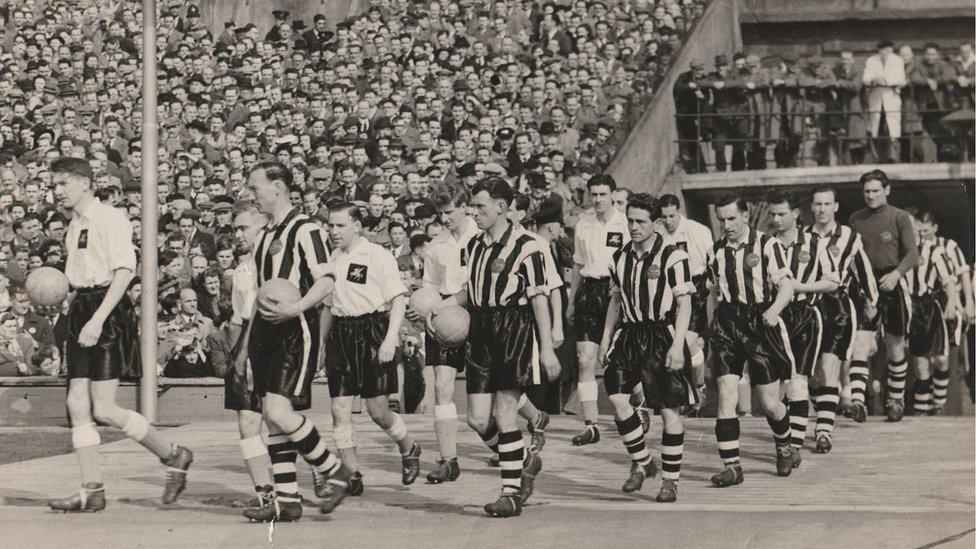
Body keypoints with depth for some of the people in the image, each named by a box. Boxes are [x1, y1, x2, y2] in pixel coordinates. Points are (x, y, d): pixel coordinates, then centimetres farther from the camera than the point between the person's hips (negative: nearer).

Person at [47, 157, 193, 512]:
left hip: (109, 313, -9)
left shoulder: (110, 219, -9)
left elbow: (124, 272, -17)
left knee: (103, 409, -11)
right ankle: (91, 492, 6)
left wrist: (97, 320, -23)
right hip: (81, 311, 9)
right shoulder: (74, 226, 18)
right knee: (77, 405, 2)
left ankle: (173, 456, 6)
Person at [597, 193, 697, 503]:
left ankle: (670, 479, 9)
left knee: (669, 410, -2)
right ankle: (641, 463, 9)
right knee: (616, 396, -10)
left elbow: (684, 304, -9)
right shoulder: (620, 257, 10)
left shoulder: (672, 257, -9)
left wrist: (677, 346, -16)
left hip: (663, 335, -5)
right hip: (629, 335, 5)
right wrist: (606, 338, 16)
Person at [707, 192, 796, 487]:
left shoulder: (767, 245, -4)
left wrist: (774, 310, -31)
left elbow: (786, 285, -10)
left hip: (762, 326, -3)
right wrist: (709, 341, 19)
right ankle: (731, 466, -9)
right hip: (727, 327, 3)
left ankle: (784, 446, 32)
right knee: (726, 395, -11)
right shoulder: (717, 252, 10)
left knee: (769, 402, 1)